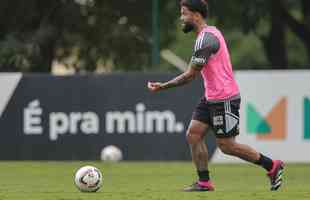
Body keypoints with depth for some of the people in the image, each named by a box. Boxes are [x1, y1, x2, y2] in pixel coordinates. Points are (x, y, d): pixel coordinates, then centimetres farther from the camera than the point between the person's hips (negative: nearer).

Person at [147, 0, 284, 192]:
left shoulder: (205, 39, -20)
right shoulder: (210, 33, 12)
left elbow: (190, 75, -19)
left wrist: (162, 86, -13)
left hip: (224, 99, -10)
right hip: (211, 97, 10)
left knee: (227, 146, -4)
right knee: (193, 135, 3)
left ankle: (272, 166, 6)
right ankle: (204, 182, 5)